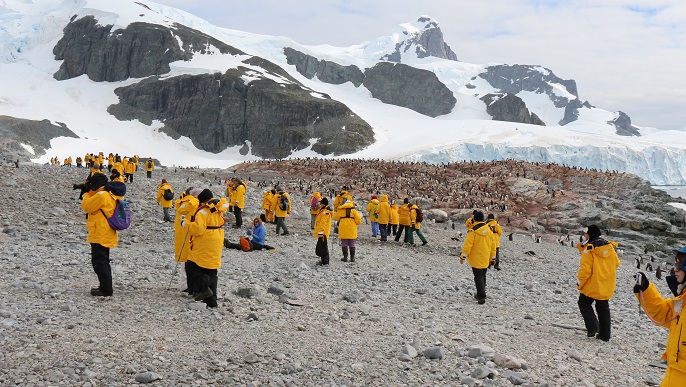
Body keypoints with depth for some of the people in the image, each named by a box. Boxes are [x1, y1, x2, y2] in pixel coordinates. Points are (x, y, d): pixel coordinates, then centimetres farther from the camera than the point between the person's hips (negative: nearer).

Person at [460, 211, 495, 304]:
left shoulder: (473, 231, -14)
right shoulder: (489, 231, 5)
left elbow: (468, 244, -17)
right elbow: (492, 245, 11)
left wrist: (463, 256, -11)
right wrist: (492, 257, 20)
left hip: (476, 259, -6)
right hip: (485, 260, 6)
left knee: (478, 277, -3)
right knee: (483, 276, 18)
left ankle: (482, 297, -10)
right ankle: (480, 294, 30)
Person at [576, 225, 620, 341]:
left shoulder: (589, 249, -17)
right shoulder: (610, 247, 2)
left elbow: (585, 269, -19)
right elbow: (616, 263, 12)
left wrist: (580, 283, -7)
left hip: (592, 285, -6)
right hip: (607, 286, 6)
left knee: (584, 303, 13)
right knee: (603, 308, 16)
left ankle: (592, 327, -4)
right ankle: (605, 334, 17)